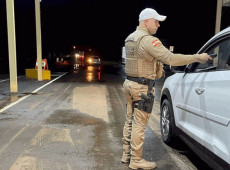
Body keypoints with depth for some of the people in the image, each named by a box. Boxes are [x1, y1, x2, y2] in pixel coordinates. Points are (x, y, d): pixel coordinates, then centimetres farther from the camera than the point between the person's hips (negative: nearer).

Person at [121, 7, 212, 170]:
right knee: (139, 124, 0)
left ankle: (127, 154, 27)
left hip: (130, 83, 10)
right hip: (142, 87, -9)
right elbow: (171, 58, -25)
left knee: (130, 121, 16)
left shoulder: (130, 38, 12)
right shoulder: (148, 40, -18)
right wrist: (197, 57, -17)